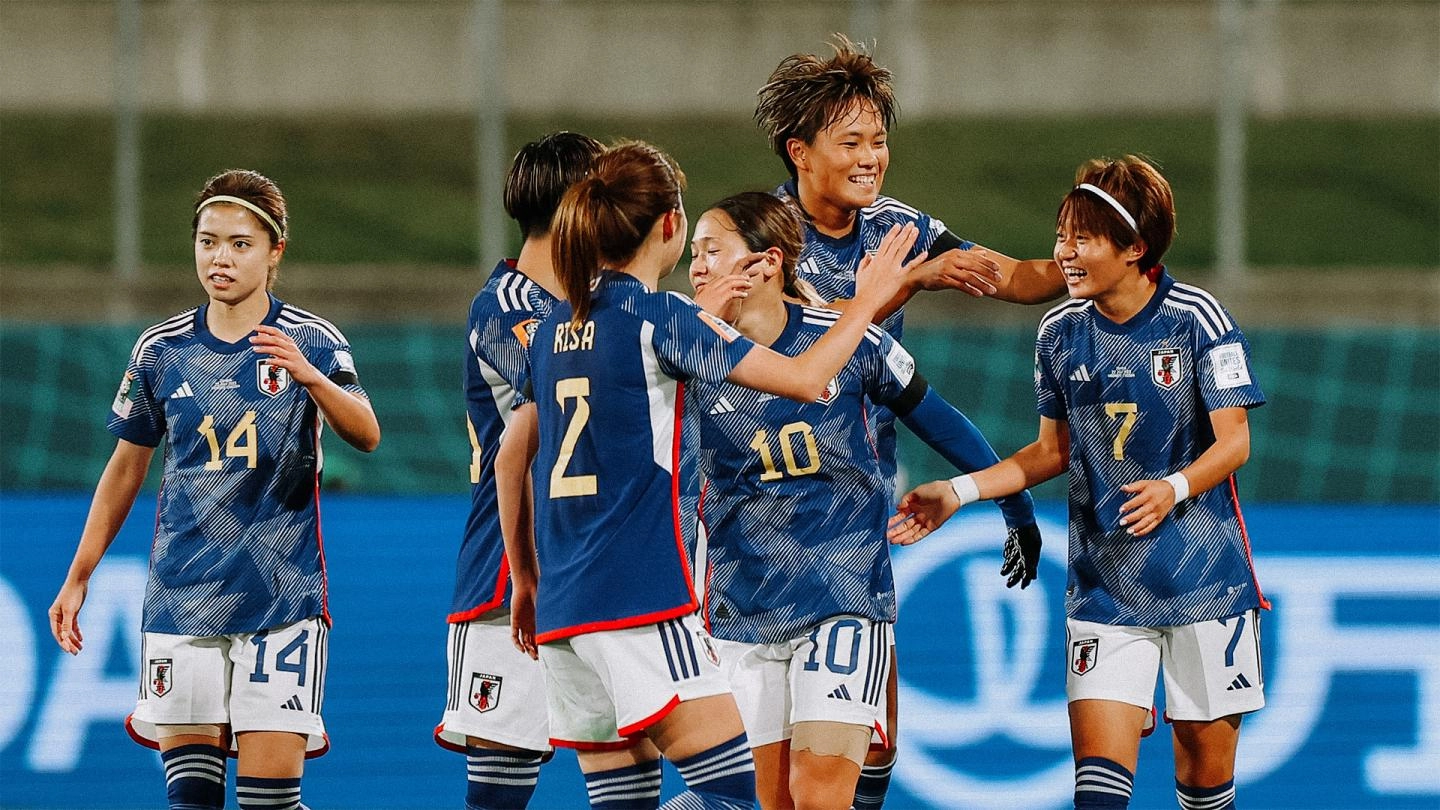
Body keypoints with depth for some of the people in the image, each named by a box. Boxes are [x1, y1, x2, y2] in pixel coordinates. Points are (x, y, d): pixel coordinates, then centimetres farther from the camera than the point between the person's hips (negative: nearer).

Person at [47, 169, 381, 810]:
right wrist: (78, 578, 17)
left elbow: (366, 435, -19)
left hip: (281, 594, -3)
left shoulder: (312, 342, -3)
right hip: (182, 596, 3)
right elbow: (126, 467, 17)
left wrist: (310, 378, -37)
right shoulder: (162, 349, 7)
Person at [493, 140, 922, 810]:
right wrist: (867, 300, 8)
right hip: (641, 603, -8)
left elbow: (510, 459, 22)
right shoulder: (660, 318, -8)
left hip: (561, 607, 8)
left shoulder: (556, 327, 13)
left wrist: (525, 578, 32)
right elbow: (804, 378, -7)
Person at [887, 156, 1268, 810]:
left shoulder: (1196, 319, -9)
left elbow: (1233, 440, -10)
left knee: (1205, 753, 2)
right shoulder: (1061, 332, 3)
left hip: (1203, 576, -3)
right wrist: (958, 493, 4)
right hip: (1103, 580, 3)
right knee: (1098, 756, -11)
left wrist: (1174, 488, -29)